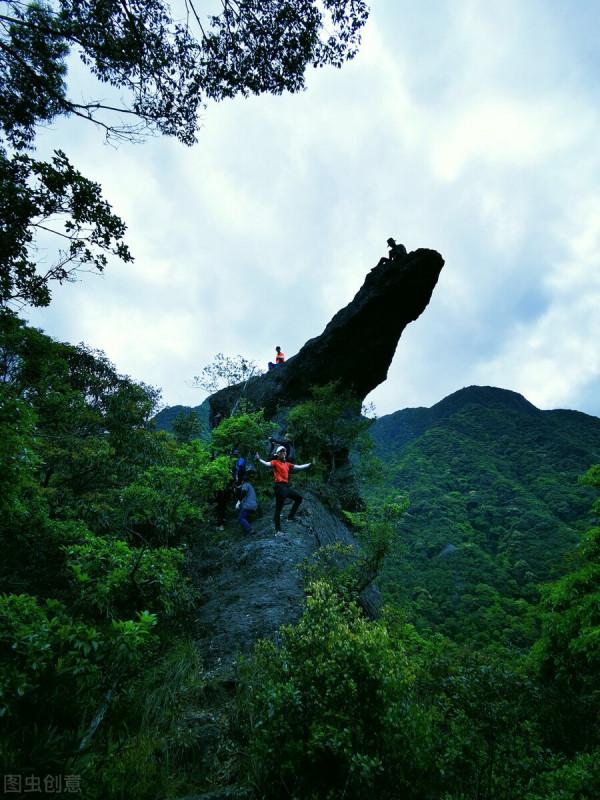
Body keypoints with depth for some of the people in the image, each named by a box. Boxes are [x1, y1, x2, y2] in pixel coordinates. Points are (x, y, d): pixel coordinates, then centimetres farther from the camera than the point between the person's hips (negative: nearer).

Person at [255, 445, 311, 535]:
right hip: (280, 486, -8)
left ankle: (290, 517, 21)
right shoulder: (275, 462, -1)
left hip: (286, 486, 8)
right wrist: (259, 459, -39)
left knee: (299, 498, 17)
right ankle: (277, 530, -4)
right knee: (278, 508, -6)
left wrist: (310, 464, 31)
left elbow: (299, 467, 24)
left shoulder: (287, 464, 18)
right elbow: (267, 464, -20)